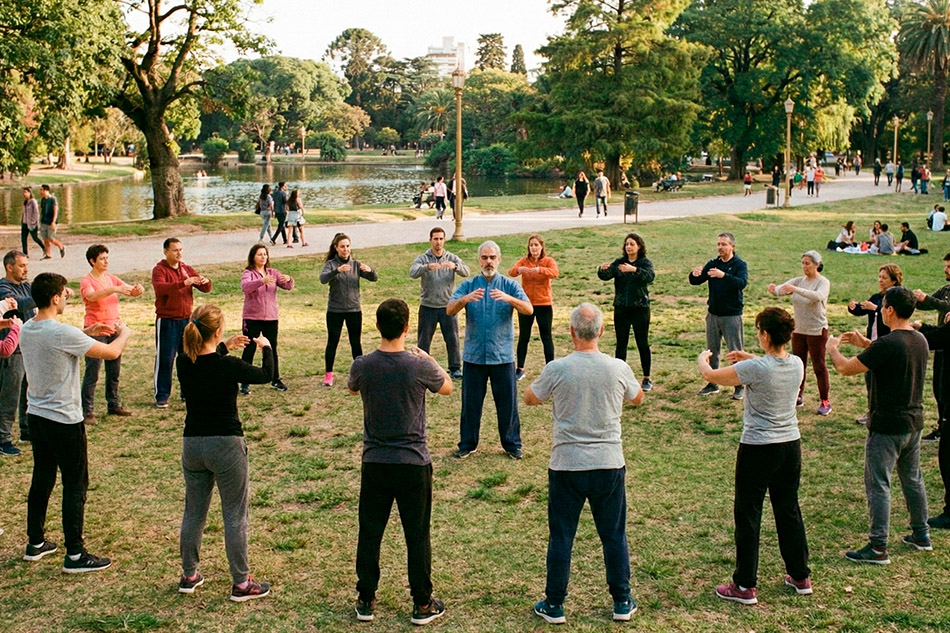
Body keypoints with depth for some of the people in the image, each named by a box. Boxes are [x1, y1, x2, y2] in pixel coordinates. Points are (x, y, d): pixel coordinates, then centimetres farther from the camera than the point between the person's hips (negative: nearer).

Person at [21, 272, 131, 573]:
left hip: (36, 416, 8)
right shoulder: (63, 334, -22)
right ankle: (75, 554, 5)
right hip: (64, 420, -8)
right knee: (75, 484, 1)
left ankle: (35, 543, 30)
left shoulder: (26, 331, 2)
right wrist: (124, 333, 5)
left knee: (41, 479, 19)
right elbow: (111, 352, -15)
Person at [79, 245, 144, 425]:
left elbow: (131, 290, 6)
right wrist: (114, 289, -41)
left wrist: (137, 289, -18)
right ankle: (87, 411, -2)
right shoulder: (86, 281, -8)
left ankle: (114, 404, 25)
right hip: (96, 331, -6)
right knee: (92, 373, -6)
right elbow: (92, 295, -29)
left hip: (114, 330, 6)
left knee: (114, 372, 13)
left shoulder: (111, 279, 10)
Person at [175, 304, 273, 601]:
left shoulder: (184, 363, -5)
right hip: (225, 444, -5)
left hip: (192, 444, 5)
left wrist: (224, 347, 27)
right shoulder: (229, 367, -18)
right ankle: (241, 583, 11)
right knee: (235, 515, 5)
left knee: (193, 512, 18)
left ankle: (189, 576, 29)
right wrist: (266, 347, 18)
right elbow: (265, 375, 1)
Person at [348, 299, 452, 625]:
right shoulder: (419, 366, -15)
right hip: (413, 463, -2)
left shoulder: (362, 366, -9)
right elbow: (447, 387, 7)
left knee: (369, 533, 13)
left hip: (374, 463, 2)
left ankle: (366, 600, 22)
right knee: (417, 536, 8)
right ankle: (422, 604, 17)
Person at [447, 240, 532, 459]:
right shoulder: (468, 285, 2)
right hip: (474, 356, 1)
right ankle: (467, 444, 22)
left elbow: (529, 309, -15)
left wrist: (508, 298, -34)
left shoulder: (509, 285, 0)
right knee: (470, 402, 9)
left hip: (502, 356, -1)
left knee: (507, 402, 6)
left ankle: (512, 444, 20)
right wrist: (466, 299, -33)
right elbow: (449, 310, -11)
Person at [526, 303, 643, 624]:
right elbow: (638, 398, 14)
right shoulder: (618, 368, -8)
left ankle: (554, 605, 19)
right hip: (609, 465, 2)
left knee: (561, 537, 10)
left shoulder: (556, 369, -13)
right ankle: (622, 602, 24)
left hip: (566, 466, -1)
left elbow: (529, 398, 6)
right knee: (614, 535, 15)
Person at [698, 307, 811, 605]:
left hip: (758, 448, -6)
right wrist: (750, 358, 21)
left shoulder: (756, 369, -21)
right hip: (791, 445, 6)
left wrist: (703, 358, 11)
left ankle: (745, 586, 9)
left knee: (747, 515, 4)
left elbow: (710, 375, -10)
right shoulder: (797, 365, -3)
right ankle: (801, 576, 29)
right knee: (789, 510, 19)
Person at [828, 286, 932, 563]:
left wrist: (832, 348, 0)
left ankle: (878, 547, 1)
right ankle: (921, 535, 32)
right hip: (914, 423, 8)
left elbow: (846, 368, -19)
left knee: (878, 484, -1)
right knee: (913, 479, 21)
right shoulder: (920, 340, 3)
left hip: (887, 426, -8)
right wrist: (865, 343, 17)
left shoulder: (887, 344, -23)